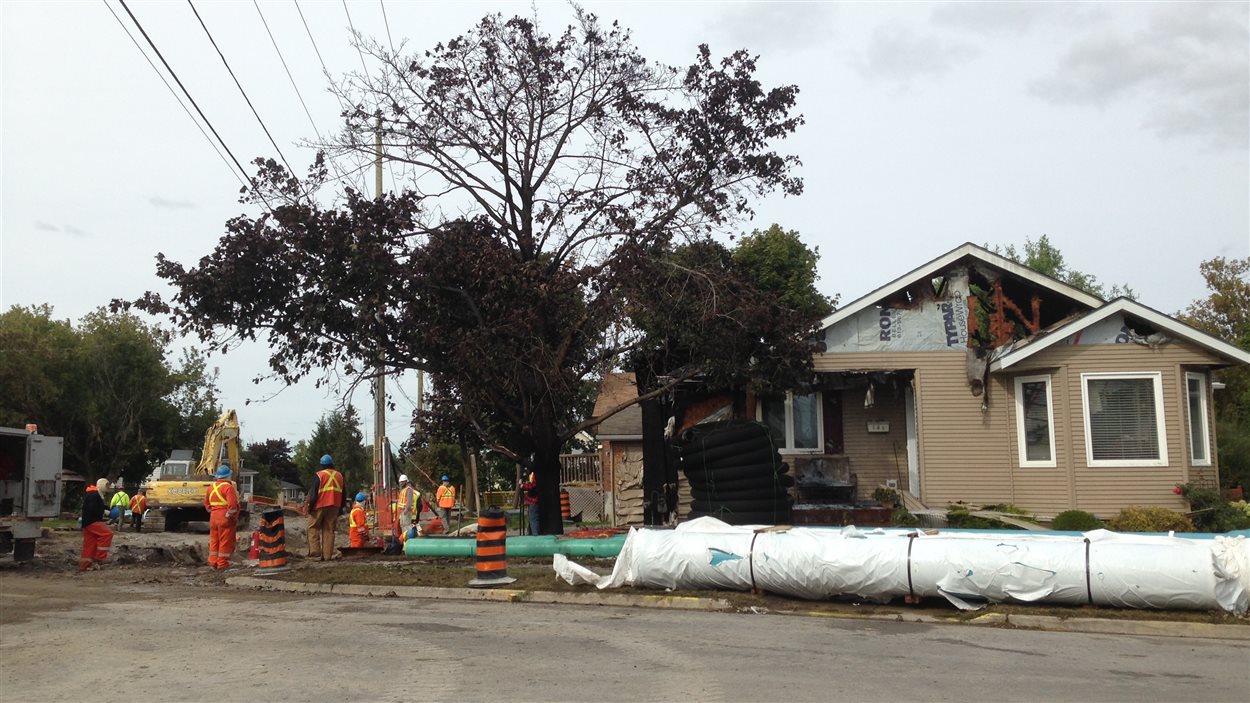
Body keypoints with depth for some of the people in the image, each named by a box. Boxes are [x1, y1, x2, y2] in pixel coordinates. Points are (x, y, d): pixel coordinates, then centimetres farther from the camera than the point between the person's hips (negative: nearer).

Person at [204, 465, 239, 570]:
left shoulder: (211, 487, 11)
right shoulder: (228, 487, -14)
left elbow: (206, 503, 19)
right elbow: (232, 504, -23)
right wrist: (234, 517, -13)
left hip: (213, 517, 7)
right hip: (225, 518, -7)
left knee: (214, 540, 15)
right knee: (225, 541, 0)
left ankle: (213, 562, 18)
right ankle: (222, 564, 2)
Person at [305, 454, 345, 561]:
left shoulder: (318, 475, -5)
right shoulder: (339, 476, 11)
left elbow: (314, 493, -9)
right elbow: (343, 494, 16)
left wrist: (310, 506, -3)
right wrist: (340, 508, 22)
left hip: (320, 506, -4)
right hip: (334, 507, 4)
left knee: (313, 528, 6)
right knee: (329, 530, 6)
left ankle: (315, 552, -4)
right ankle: (327, 555, 3)